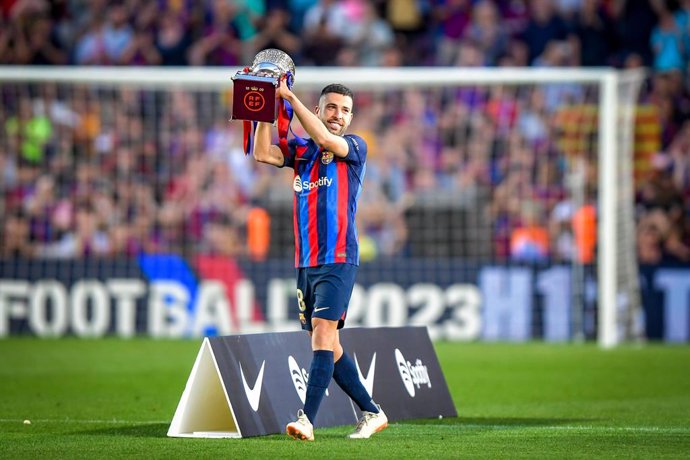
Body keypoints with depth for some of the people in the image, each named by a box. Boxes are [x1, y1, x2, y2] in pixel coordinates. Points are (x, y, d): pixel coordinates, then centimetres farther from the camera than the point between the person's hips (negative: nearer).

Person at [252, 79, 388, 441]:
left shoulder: (355, 148, 0)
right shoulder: (301, 150, 13)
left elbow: (326, 140, -19)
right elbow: (263, 154, -2)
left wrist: (290, 97, -19)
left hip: (337, 260, -6)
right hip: (305, 262, 6)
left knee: (323, 334, -17)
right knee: (325, 344, 8)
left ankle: (307, 420, -25)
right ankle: (372, 413, 20)